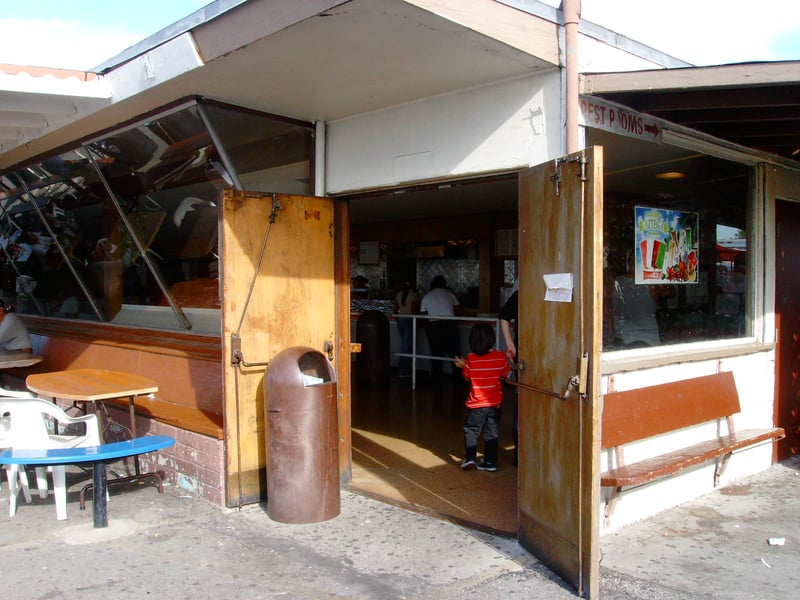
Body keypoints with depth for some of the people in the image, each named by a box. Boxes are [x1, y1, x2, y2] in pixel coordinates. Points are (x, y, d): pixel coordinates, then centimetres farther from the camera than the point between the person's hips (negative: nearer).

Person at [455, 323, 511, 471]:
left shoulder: (470, 359, -12)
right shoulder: (500, 356, -10)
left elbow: (466, 376, 2)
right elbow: (506, 374, 4)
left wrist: (462, 366, 19)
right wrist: (509, 361, 20)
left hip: (476, 404, -1)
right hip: (495, 403, 2)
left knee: (471, 430, 13)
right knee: (491, 433, 11)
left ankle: (470, 457, 5)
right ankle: (490, 462, 15)